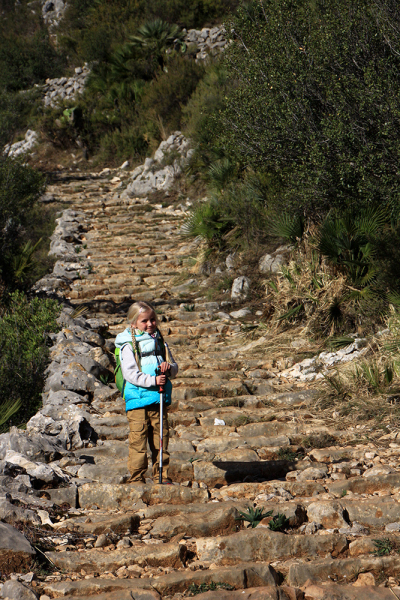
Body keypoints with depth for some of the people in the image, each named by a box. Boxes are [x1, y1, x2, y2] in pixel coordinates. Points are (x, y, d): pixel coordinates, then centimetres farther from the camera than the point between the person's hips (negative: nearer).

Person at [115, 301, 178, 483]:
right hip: (137, 401, -5)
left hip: (159, 400, 5)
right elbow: (130, 374, -12)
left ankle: (161, 477, 17)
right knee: (138, 441, -3)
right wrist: (153, 380, -21)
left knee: (161, 441, 8)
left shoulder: (159, 342, 15)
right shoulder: (128, 345, -3)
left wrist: (169, 367, -8)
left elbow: (174, 367, 16)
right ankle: (137, 478, 5)